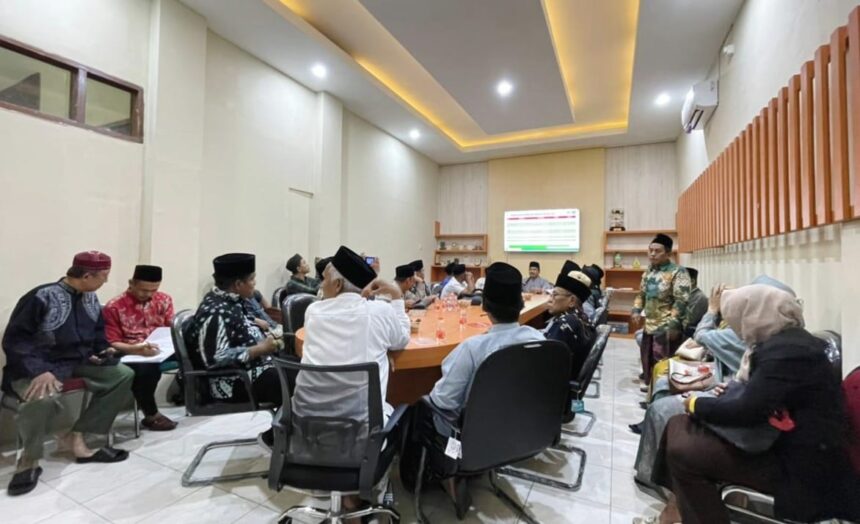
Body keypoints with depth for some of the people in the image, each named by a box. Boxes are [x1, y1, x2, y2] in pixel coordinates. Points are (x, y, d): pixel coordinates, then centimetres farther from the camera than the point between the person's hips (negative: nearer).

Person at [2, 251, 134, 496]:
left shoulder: (90, 299, 4)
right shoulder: (41, 297, -18)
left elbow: (97, 331, 19)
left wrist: (102, 350, -1)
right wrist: (39, 371, -30)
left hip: (77, 362, 7)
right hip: (37, 367, -7)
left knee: (123, 374, -12)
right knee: (43, 398, -38)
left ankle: (76, 436, -6)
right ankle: (30, 459, -9)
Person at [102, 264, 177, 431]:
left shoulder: (164, 300, 4)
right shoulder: (114, 307, -8)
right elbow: (112, 343, -7)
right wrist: (135, 349, -27)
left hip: (160, 351, 4)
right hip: (130, 354, -4)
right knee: (145, 368, -35)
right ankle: (151, 415, -13)